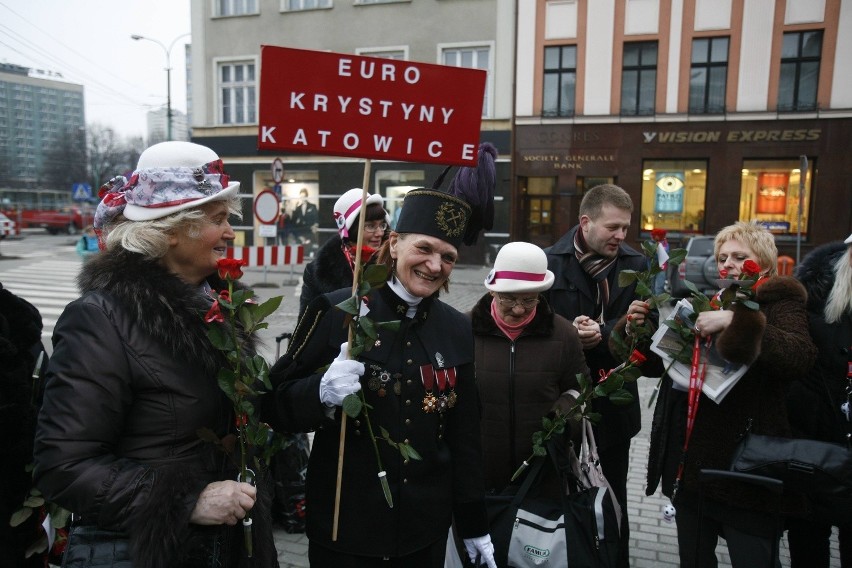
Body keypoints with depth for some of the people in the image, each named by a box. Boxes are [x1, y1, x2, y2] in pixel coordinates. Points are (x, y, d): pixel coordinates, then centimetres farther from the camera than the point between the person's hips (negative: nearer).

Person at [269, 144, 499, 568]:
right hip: (344, 528, -3)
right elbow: (281, 401, -8)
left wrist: (474, 525, 10)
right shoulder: (336, 310, -12)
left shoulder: (456, 329, 1)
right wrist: (322, 393, -29)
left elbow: (465, 435, 7)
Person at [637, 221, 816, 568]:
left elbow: (802, 356, -23)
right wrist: (639, 328, -4)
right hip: (690, 464, 5)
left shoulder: (780, 303, -2)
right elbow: (655, 362, 14)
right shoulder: (705, 304, 11)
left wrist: (735, 321, -30)